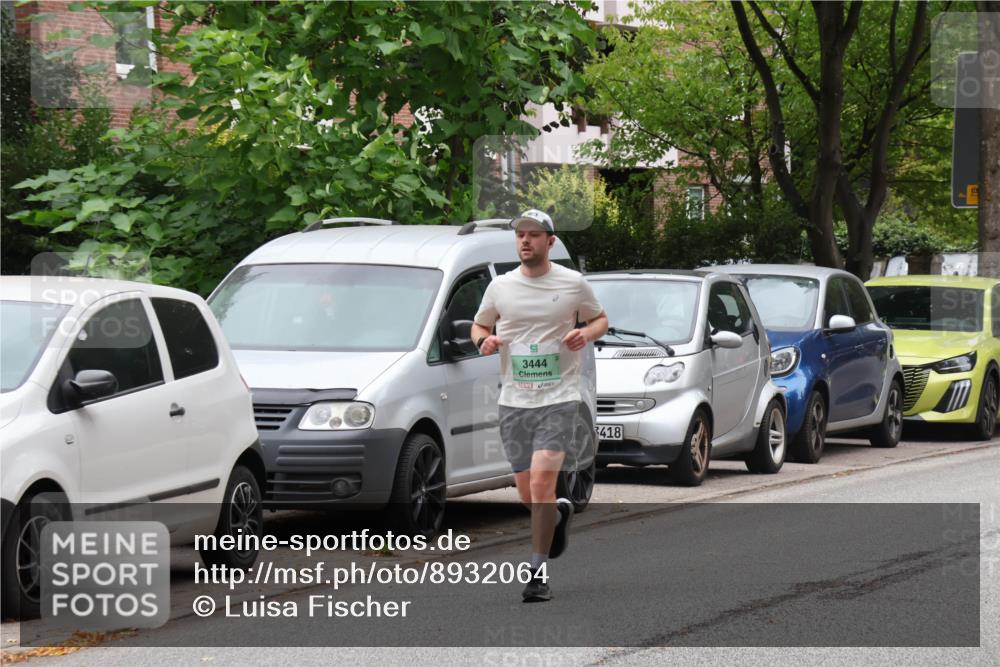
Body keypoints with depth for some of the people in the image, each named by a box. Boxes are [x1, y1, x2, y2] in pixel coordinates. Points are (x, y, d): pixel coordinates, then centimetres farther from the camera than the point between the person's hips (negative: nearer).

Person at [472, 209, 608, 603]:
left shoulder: (573, 284, 0)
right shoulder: (500, 286, 6)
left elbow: (600, 319, 14)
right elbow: (479, 325, 18)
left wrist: (586, 334, -8)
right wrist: (483, 341, -5)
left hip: (560, 397, -3)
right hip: (514, 400, 3)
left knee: (542, 482, -18)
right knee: (527, 494, 7)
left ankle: (539, 572, -10)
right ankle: (559, 513, 43)